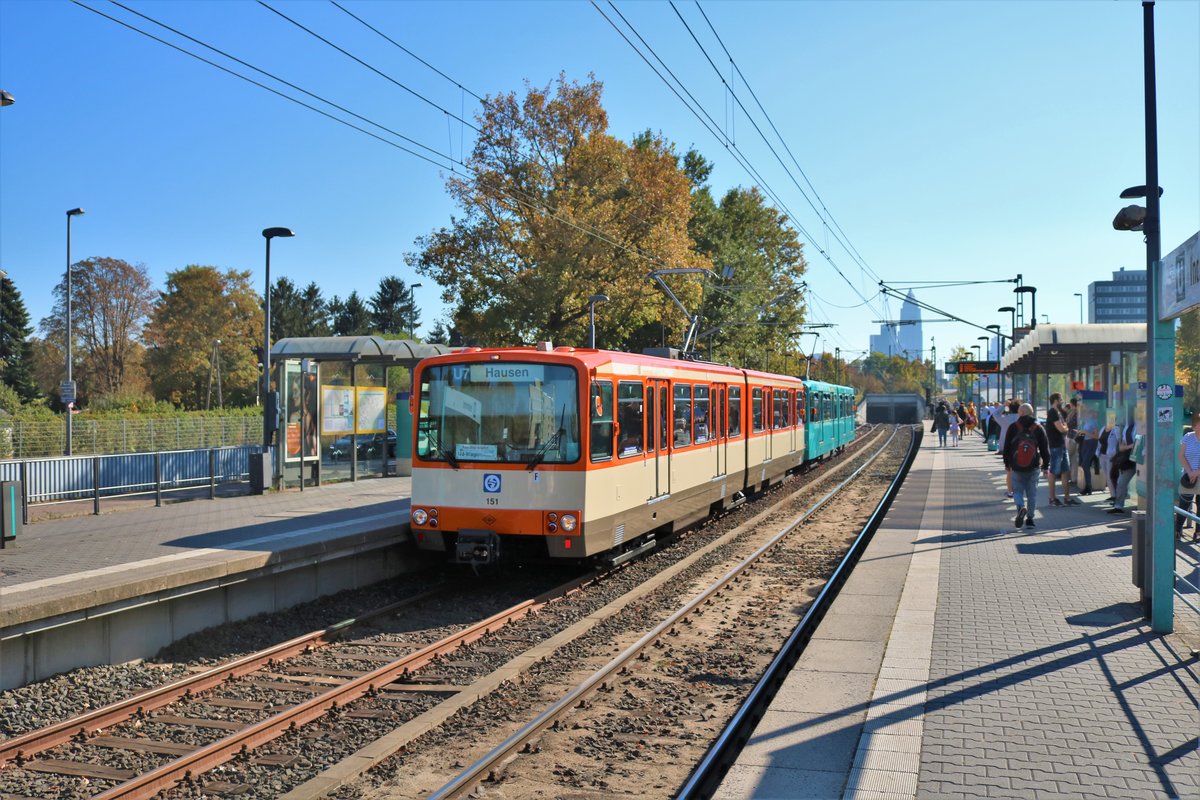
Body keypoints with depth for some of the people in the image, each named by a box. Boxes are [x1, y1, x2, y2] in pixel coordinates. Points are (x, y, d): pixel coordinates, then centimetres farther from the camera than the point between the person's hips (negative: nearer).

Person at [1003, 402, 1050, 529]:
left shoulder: (1013, 427, -3)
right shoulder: (1039, 428, 0)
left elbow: (1006, 447, 1)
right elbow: (1045, 449, 2)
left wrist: (1007, 464, 12)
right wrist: (1046, 466, 8)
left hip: (1017, 467, -1)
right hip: (1034, 467, 1)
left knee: (1018, 490, 8)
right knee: (1032, 493, 11)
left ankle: (1021, 507, -21)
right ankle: (1030, 518, 9)